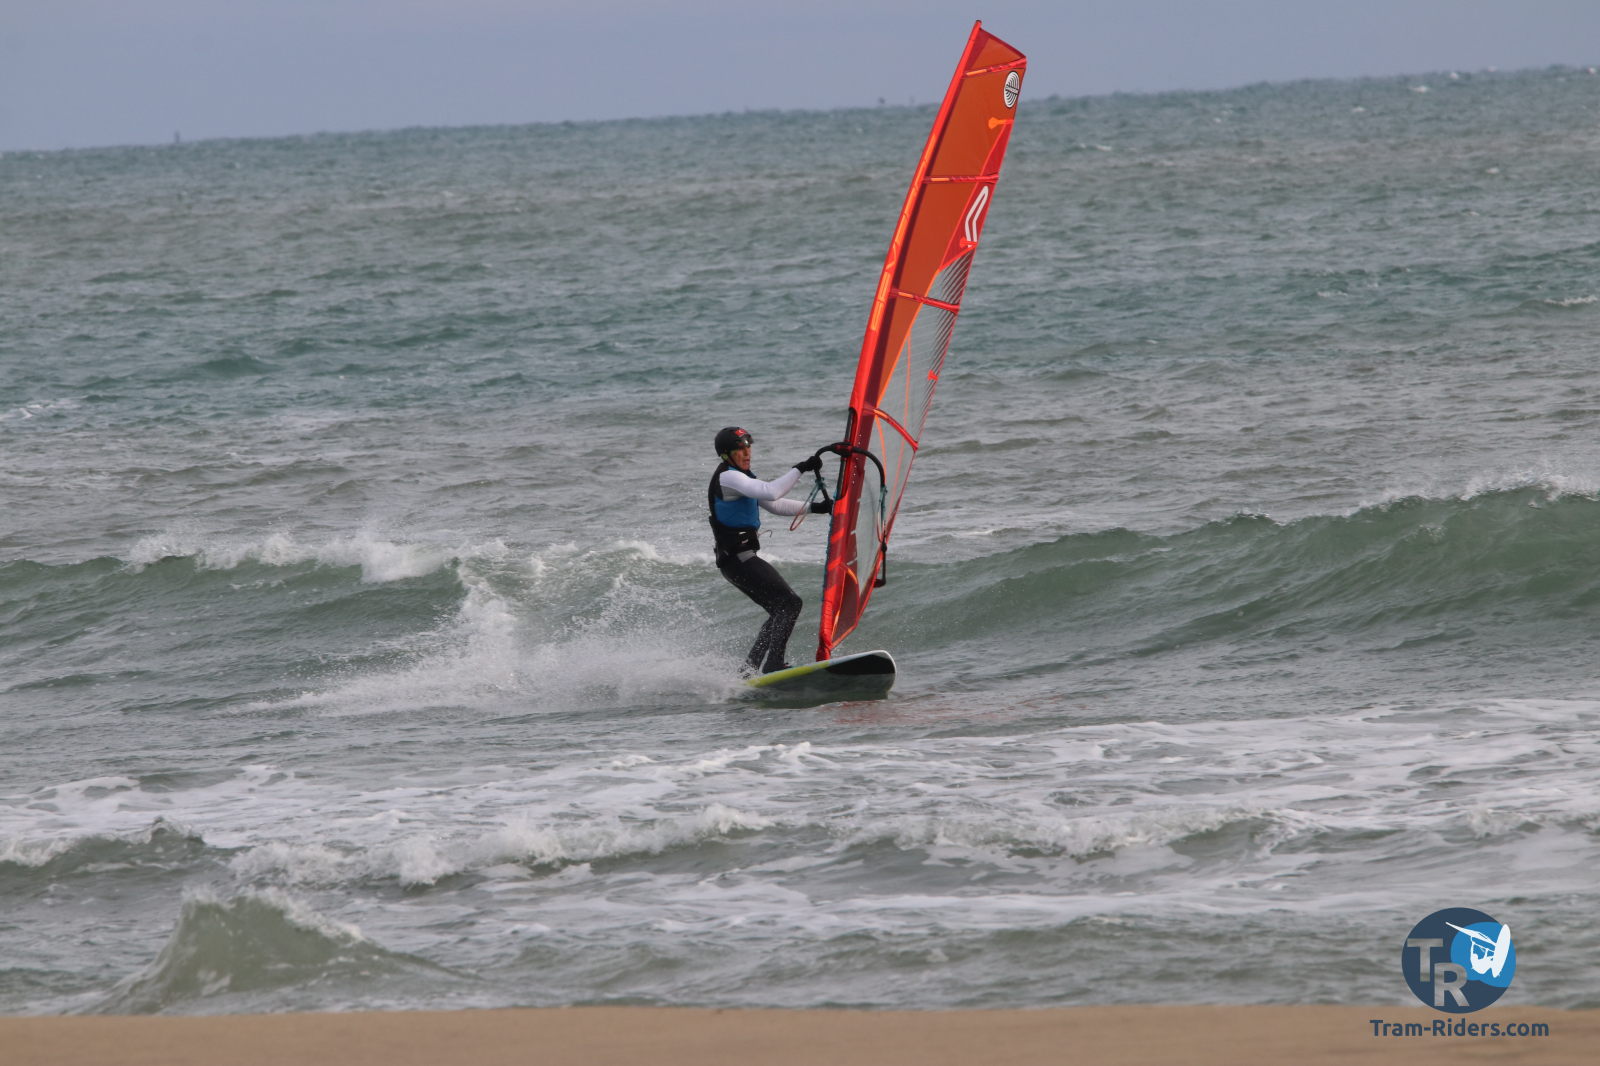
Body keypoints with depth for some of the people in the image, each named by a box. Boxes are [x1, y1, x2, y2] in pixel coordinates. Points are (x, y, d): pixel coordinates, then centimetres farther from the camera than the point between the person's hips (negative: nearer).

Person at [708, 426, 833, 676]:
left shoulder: (741, 477, 19)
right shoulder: (727, 478, -14)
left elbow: (775, 505, 22)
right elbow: (771, 492, -28)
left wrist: (815, 507, 12)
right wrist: (800, 469, -22)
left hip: (744, 559, 10)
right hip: (737, 559, -10)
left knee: (780, 611, 14)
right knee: (789, 603, -16)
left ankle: (750, 671, 14)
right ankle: (772, 666, -21)